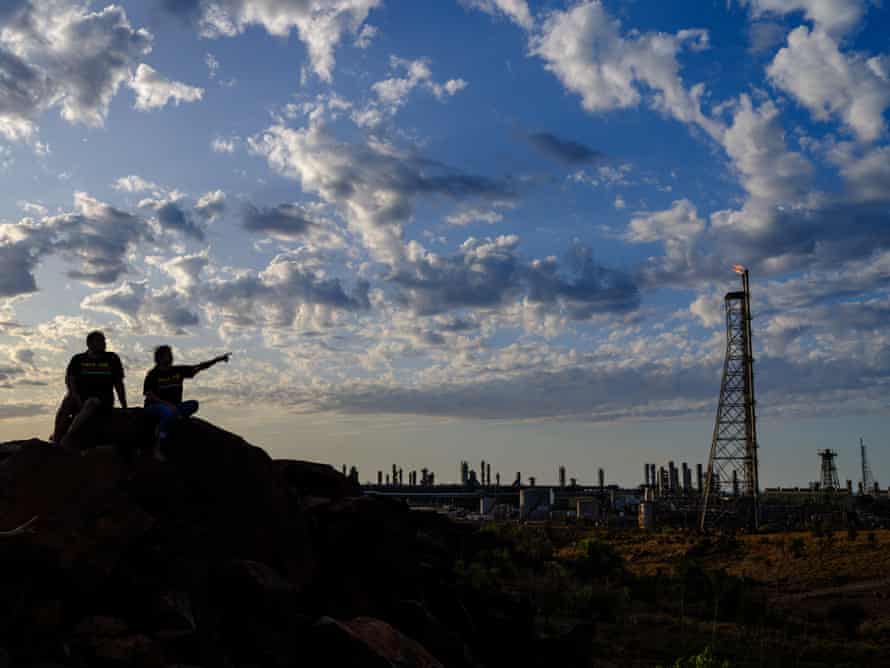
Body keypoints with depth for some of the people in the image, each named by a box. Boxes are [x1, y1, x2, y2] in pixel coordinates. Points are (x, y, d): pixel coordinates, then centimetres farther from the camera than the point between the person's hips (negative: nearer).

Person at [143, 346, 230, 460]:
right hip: (154, 406, -6)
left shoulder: (178, 370, 6)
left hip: (173, 406, 6)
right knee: (170, 411, -37)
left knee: (193, 404, -15)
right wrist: (168, 404, -24)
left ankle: (160, 427, -20)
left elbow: (199, 367, 5)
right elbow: (149, 395, -13)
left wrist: (217, 359, -6)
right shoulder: (153, 374, -6)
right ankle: (157, 449, -31)